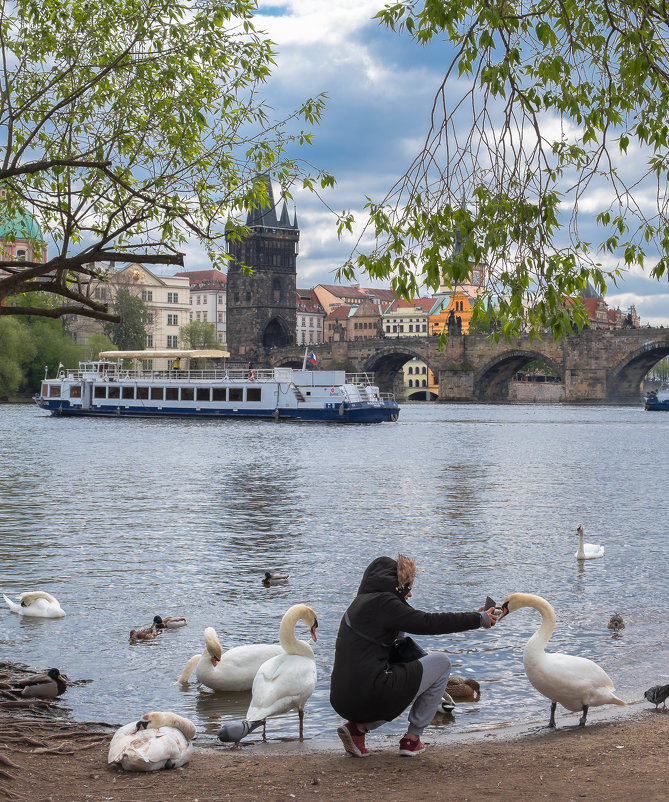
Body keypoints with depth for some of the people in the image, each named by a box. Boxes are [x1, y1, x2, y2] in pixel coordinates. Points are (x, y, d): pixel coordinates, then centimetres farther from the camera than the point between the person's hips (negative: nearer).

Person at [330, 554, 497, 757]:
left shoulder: (361, 602, 18)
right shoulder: (383, 602, -8)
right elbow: (428, 623, -11)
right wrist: (479, 619, -3)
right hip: (369, 695, -9)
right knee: (441, 662, 9)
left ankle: (358, 726, 14)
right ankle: (412, 738, 10)